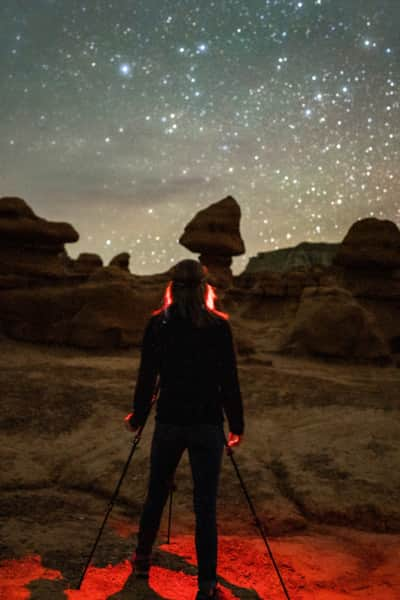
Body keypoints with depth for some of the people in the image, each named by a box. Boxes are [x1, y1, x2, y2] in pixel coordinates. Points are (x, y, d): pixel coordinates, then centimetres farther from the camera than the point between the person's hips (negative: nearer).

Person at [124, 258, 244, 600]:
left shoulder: (157, 324, -3)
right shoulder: (219, 326, -6)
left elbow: (147, 378, 0)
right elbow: (229, 381, -4)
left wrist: (138, 418, 15)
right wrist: (237, 425, 6)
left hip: (168, 423, 2)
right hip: (208, 425, -1)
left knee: (157, 493, 20)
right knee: (206, 504, 5)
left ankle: (143, 559, 38)